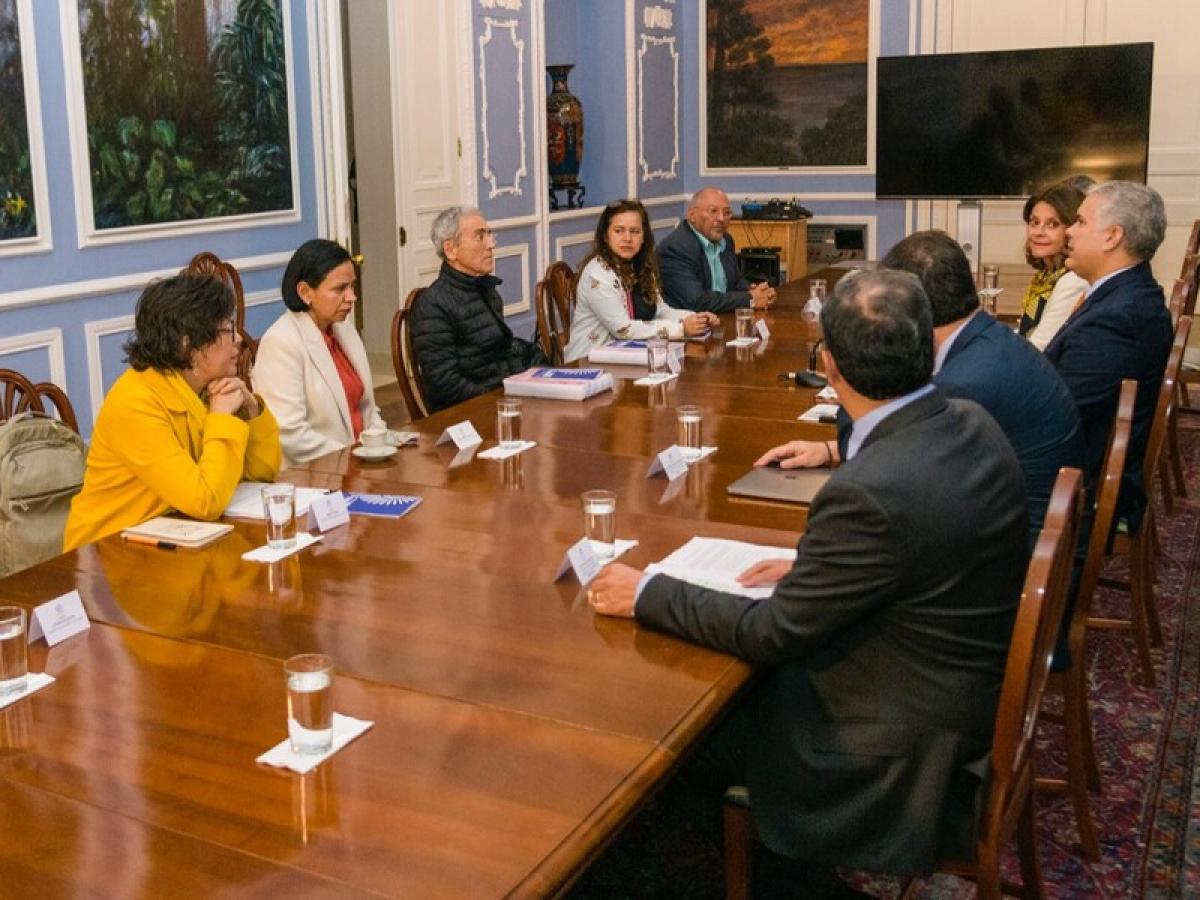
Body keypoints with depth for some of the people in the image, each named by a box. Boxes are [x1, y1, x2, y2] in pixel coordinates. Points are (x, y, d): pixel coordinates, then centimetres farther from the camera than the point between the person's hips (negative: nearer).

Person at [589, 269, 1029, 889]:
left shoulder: (870, 491, -34)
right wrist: (812, 568, 5)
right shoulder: (970, 424, -8)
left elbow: (772, 632, -21)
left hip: (913, 726, -8)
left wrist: (646, 595, -12)